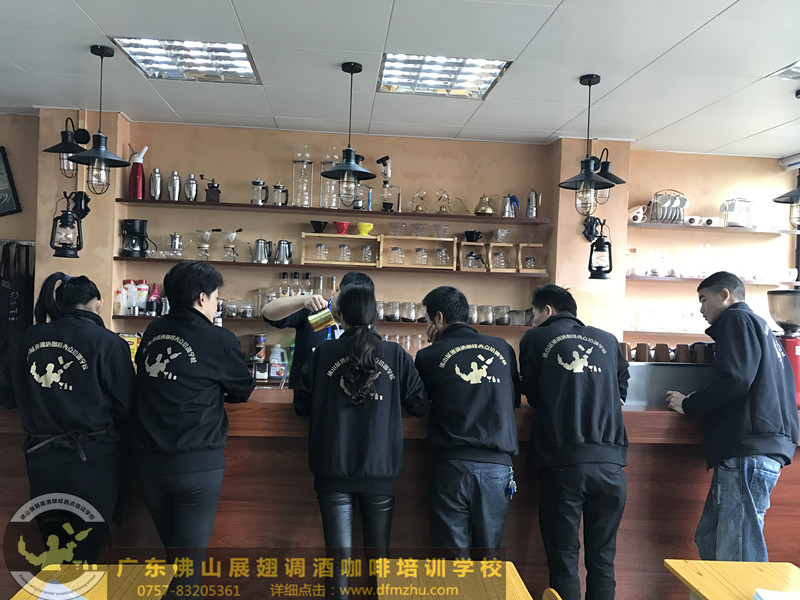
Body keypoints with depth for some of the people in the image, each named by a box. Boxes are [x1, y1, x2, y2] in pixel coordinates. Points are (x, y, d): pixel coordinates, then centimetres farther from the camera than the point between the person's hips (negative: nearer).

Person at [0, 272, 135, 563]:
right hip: (93, 462, -4)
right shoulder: (108, 343, -14)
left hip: (41, 459, 4)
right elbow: (126, 408, -12)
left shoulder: (27, 340, 0)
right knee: (84, 552, 11)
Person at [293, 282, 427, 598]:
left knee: (340, 551, 8)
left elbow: (301, 405, 0)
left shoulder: (324, 353, -5)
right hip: (381, 469, 1)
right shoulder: (396, 355, -4)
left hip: (333, 469, 0)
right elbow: (419, 405, 1)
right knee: (379, 549, 15)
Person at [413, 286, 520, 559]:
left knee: (455, 552, 6)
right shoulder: (503, 348, 10)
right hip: (498, 464, 3)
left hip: (453, 464, -3)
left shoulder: (429, 356, 1)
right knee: (489, 551, 13)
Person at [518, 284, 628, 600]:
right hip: (609, 463, 3)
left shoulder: (535, 339, 5)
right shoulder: (608, 340, 13)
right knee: (603, 560, 12)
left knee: (564, 560, 6)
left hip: (562, 462, -3)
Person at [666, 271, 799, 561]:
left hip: (749, 448, -10)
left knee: (739, 553, -10)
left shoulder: (737, 319, -1)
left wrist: (688, 404, -3)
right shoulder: (760, 326, 28)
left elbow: (734, 379, -16)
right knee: (709, 540, 11)